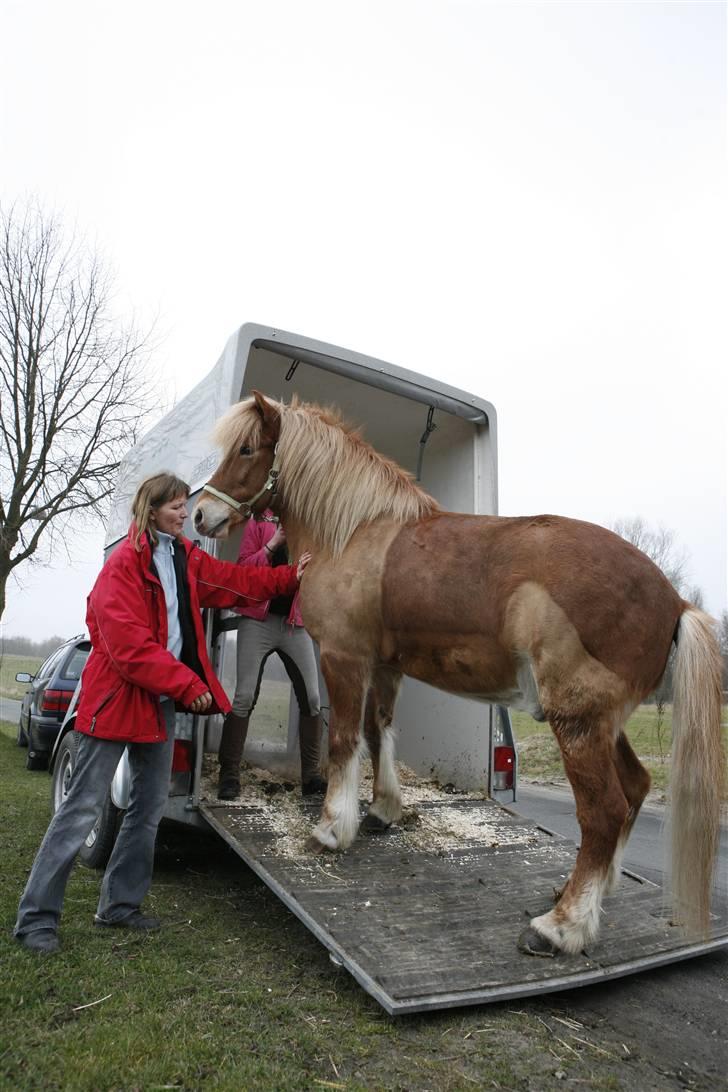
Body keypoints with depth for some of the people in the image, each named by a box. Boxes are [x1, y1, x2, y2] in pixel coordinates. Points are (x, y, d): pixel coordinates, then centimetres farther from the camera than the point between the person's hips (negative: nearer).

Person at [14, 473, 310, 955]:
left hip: (161, 701, 8)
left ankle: (120, 905, 28)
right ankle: (36, 917, 14)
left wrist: (290, 577, 3)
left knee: (150, 807, 14)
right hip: (116, 697, -8)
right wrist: (187, 685, -18)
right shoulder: (124, 564, -16)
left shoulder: (187, 558, 7)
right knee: (83, 808, -1)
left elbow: (234, 581, 12)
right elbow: (130, 647, -21)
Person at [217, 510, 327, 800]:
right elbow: (243, 568, -4)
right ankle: (229, 774, 9)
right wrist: (274, 543, -14)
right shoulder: (260, 521, 3)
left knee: (312, 699, 2)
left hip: (296, 622, 3)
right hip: (258, 619, -3)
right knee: (244, 697, -3)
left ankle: (311, 776, 15)